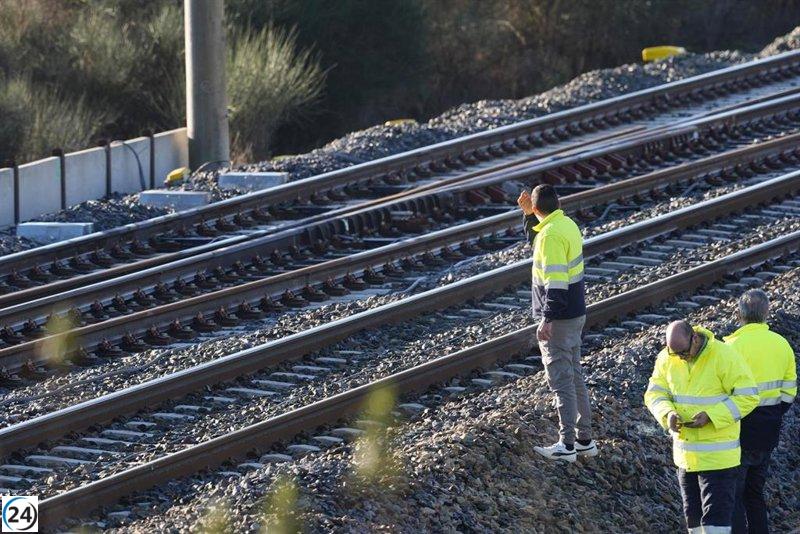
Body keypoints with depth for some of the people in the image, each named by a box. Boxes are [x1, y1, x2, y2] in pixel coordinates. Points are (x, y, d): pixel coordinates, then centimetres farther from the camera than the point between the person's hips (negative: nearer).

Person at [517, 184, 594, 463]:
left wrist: (547, 320, -27)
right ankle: (585, 439, 21)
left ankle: (567, 445, -3)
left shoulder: (550, 235, -21)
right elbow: (535, 240, 29)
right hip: (575, 314, 10)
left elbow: (556, 282, -27)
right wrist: (528, 216, 17)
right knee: (575, 377, 16)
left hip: (559, 320, -10)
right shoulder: (567, 224, 8)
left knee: (562, 381, -5)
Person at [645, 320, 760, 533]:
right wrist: (667, 413, -19)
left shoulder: (724, 356, -17)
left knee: (716, 516, -9)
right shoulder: (666, 359, 0)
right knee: (693, 514, 16)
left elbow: (748, 397, -16)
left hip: (717, 457, -6)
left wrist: (711, 416, -26)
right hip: (684, 450, 6)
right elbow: (654, 393, 3)